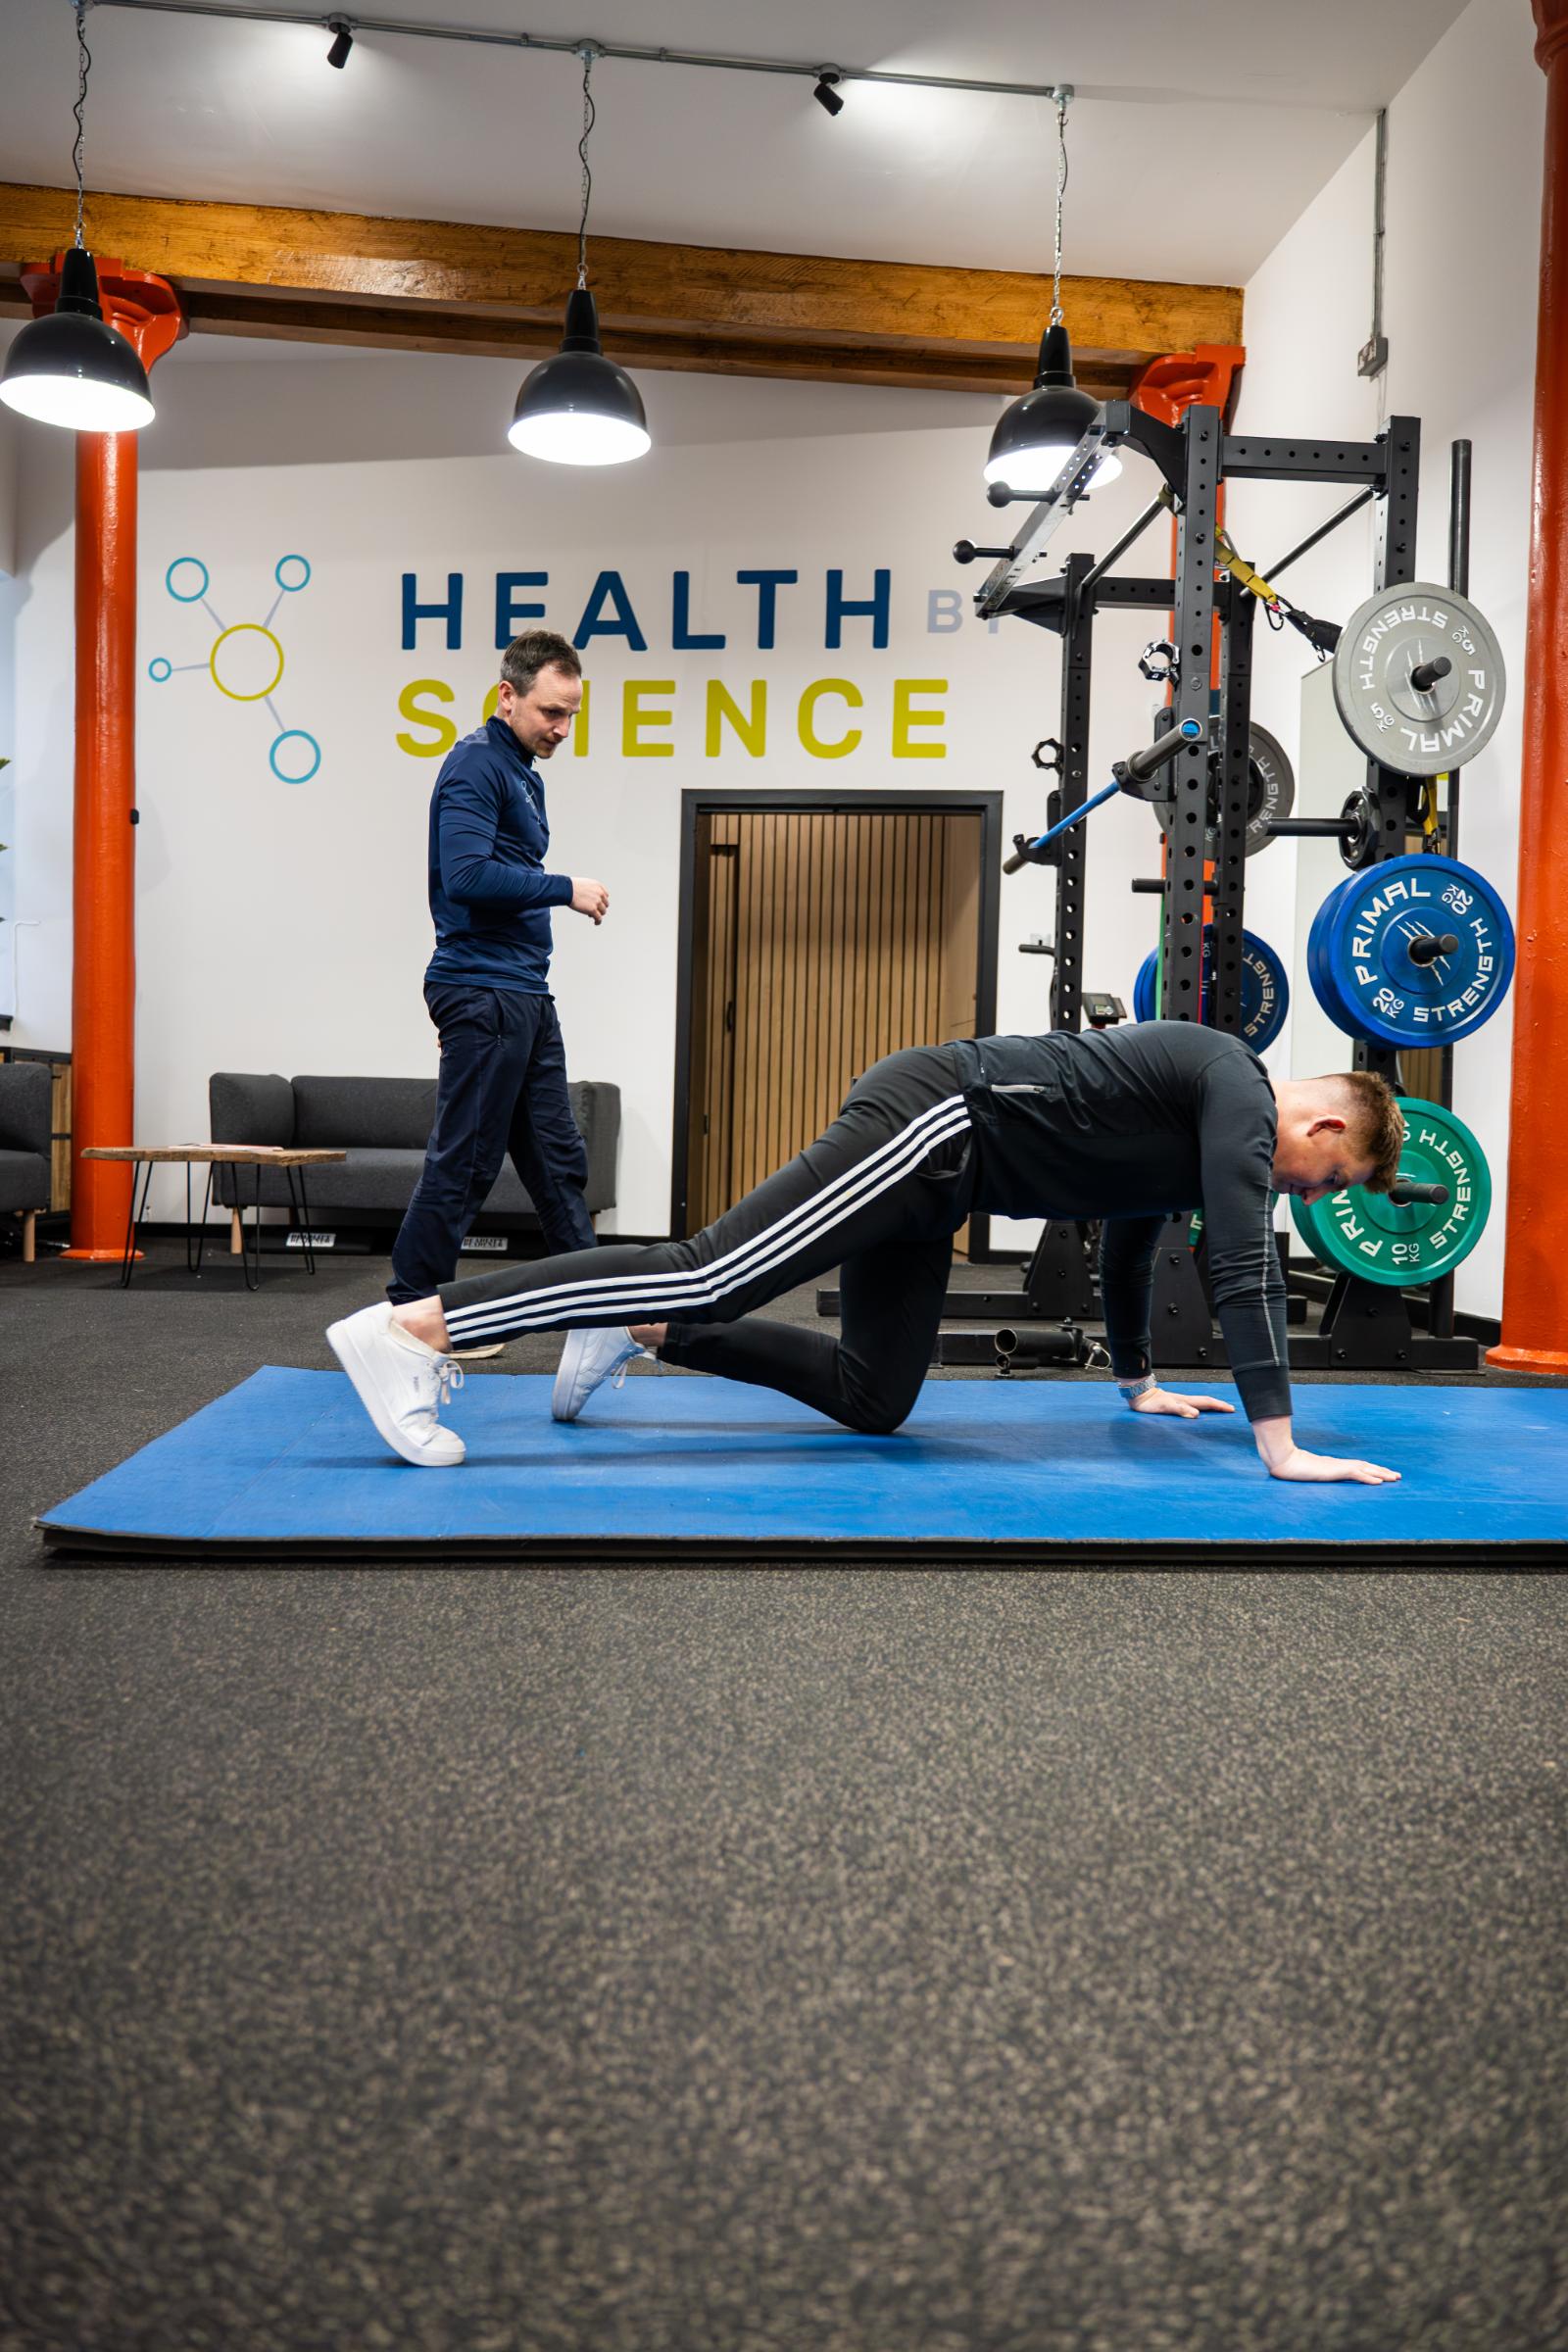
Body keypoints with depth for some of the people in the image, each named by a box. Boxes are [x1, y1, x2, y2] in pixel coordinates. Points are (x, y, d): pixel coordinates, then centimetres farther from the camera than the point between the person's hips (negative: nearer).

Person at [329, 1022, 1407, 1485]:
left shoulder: (1193, 1124, 24)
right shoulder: (1239, 1093, -5)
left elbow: (1130, 1241, 36)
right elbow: (1248, 1265, -15)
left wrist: (1140, 1381, 43)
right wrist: (1281, 1445, -14)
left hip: (935, 1157, 10)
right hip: (933, 1118, -10)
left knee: (871, 1399, 8)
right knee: (715, 1274, -20)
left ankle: (640, 1329, 14)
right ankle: (410, 1328, -22)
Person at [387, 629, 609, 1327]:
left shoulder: (523, 771, 19)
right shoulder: (477, 764, -11)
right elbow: (467, 875, -23)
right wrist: (565, 889, -15)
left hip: (526, 995, 10)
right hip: (482, 992, -10)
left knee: (558, 1158, 13)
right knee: (464, 1162, -4)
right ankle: (408, 1310, 6)